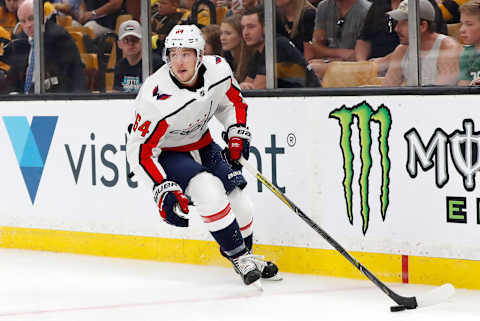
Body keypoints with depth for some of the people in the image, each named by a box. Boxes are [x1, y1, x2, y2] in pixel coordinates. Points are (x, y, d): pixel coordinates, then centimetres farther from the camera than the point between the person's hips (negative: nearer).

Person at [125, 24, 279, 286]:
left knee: (239, 202, 0)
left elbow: (232, 100, 7)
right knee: (209, 190, -28)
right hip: (165, 154, -6)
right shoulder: (156, 98, -34)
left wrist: (237, 133, -7)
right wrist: (163, 190, -33)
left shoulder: (218, 70, -17)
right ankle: (240, 258, -13)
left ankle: (246, 255, 28)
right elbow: (140, 151, -27)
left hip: (201, 145, 6)